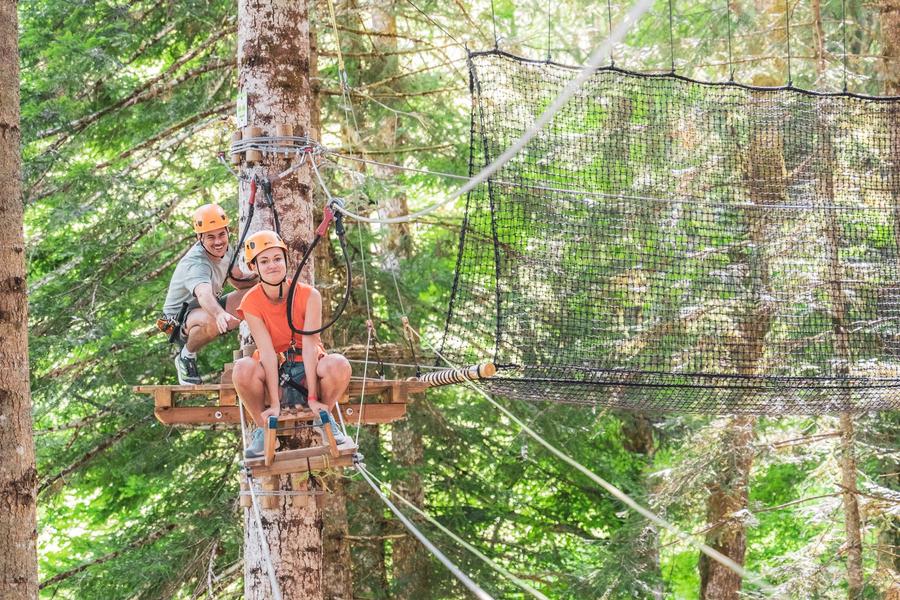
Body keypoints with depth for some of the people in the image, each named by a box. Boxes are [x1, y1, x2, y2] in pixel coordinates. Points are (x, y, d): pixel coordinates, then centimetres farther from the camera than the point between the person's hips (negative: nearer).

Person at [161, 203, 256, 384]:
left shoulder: (226, 250, -4)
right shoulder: (195, 263, -31)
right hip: (178, 319, -8)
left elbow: (238, 280, 9)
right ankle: (186, 357, -12)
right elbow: (204, 294, -52)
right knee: (211, 322, -42)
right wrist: (220, 314, -73)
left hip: (207, 308, 8)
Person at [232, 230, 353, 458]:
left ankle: (323, 419, -4)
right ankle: (262, 428, -9)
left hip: (307, 371, 0)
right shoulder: (251, 303, -13)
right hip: (273, 374, 0)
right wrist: (275, 404, -25)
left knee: (339, 364, -33)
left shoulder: (309, 295, -13)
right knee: (243, 368, -34)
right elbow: (267, 353, -19)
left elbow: (310, 345, -19)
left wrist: (313, 398, -24)